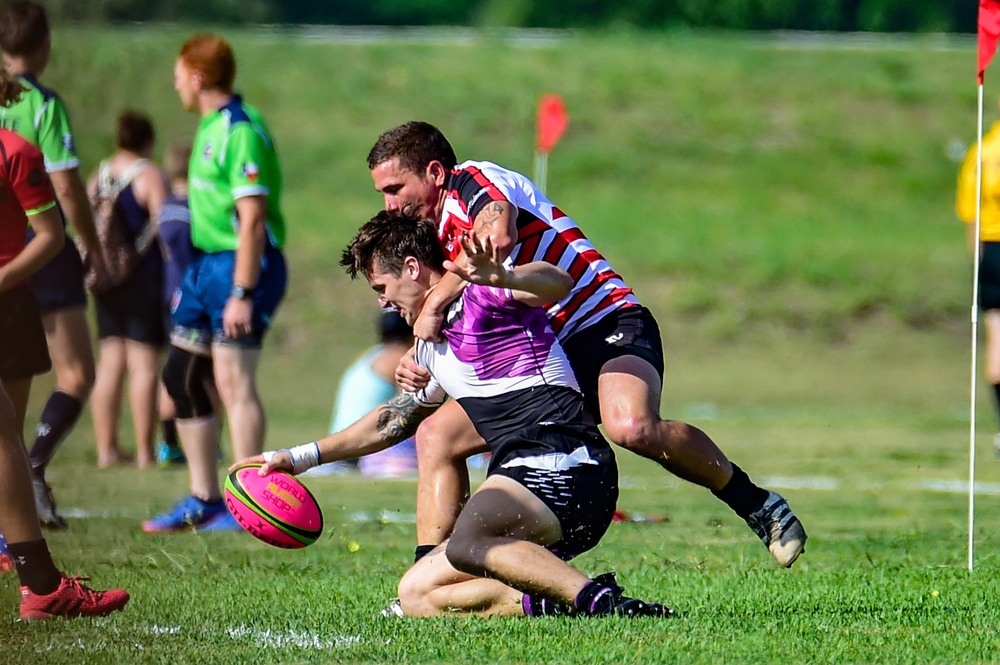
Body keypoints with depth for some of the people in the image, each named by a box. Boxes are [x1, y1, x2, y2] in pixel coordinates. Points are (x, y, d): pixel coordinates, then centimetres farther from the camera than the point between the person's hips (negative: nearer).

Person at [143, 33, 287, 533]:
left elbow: (253, 220, -21)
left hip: (240, 264, -10)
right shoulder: (210, 127, 14)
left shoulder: (241, 132, -17)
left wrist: (242, 294, -24)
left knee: (233, 380, -12)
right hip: (205, 262, 10)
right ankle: (204, 501, 19)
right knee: (180, 375, 12)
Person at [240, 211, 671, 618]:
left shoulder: (483, 293, -5)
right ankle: (562, 599, -8)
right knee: (416, 595, 3)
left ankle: (599, 599, -37)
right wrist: (300, 458, 41)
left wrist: (502, 280, -49)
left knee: (466, 543, -36)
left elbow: (559, 283, -26)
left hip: (562, 457, -10)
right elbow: (393, 420, 40)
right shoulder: (432, 348, 24)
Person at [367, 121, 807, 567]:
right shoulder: (440, 238, 20)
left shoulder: (472, 181, -6)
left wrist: (434, 304, -26)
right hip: (546, 356, 10)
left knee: (632, 427, -37)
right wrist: (423, 367, 2)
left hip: (609, 325, -10)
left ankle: (756, 505, -20)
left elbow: (498, 235, -31)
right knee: (436, 436, 2)